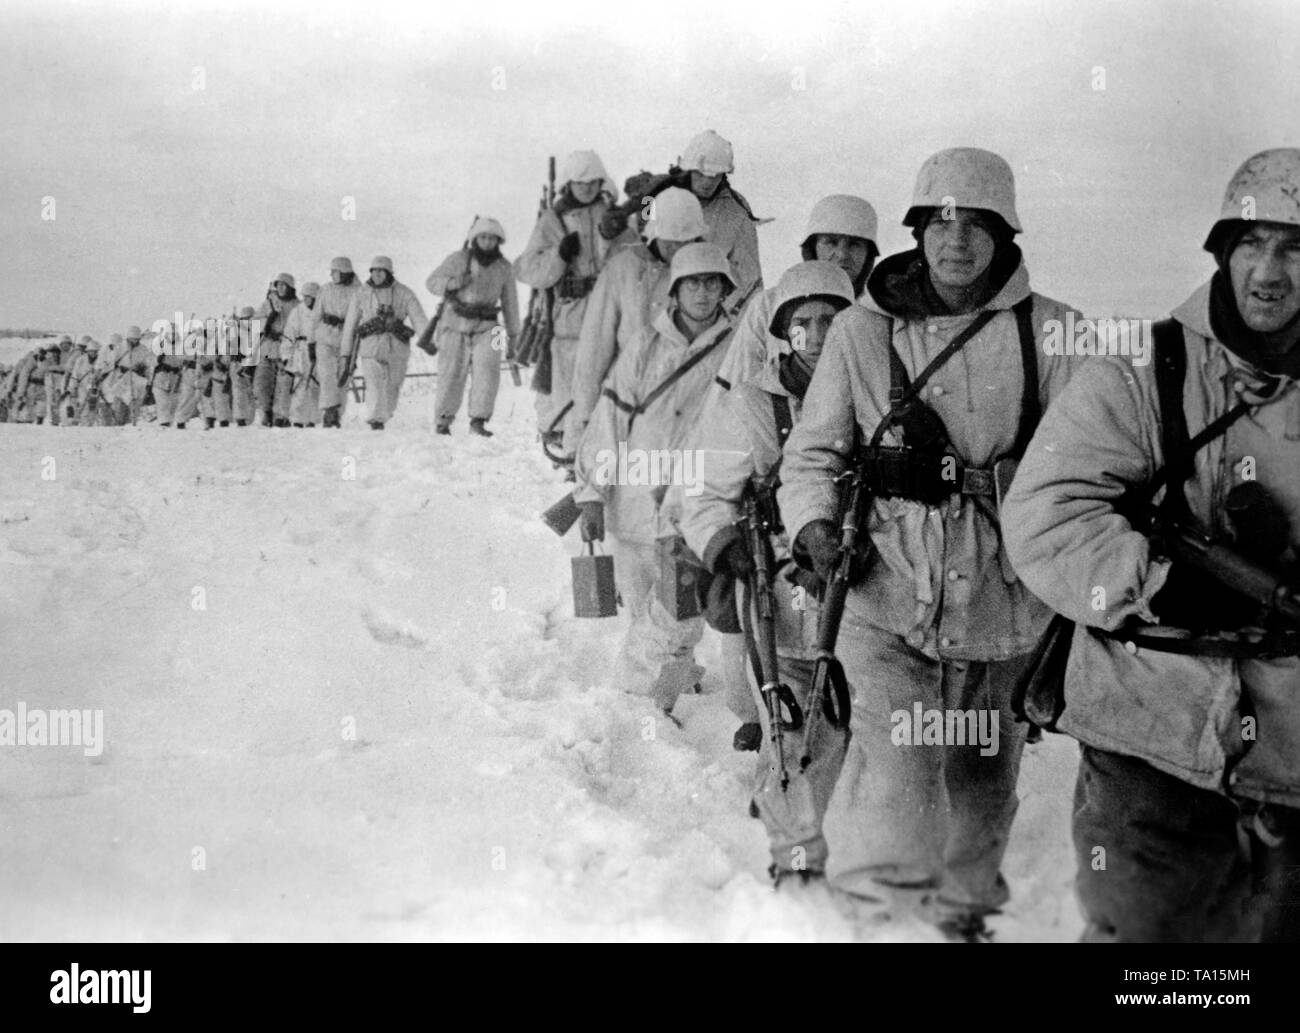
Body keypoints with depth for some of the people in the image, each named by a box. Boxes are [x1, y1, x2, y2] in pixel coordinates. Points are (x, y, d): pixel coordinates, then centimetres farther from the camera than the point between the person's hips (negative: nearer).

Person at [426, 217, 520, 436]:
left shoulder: (504, 268, 2)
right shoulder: (458, 259, -6)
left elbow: (510, 302, 12)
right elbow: (431, 282, -3)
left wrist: (513, 334, 15)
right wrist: (453, 283, -23)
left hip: (486, 327, 1)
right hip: (455, 326, -1)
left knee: (487, 371, -17)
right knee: (452, 375, 2)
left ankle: (478, 421, -13)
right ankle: (444, 419, 22)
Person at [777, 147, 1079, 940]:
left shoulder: (1050, 332, -1)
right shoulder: (863, 331, 0)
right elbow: (814, 450, 6)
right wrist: (815, 523, -12)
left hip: (1005, 602, 2)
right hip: (890, 600, -1)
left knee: (984, 779, 19)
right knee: (899, 790, -11)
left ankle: (964, 909, 43)